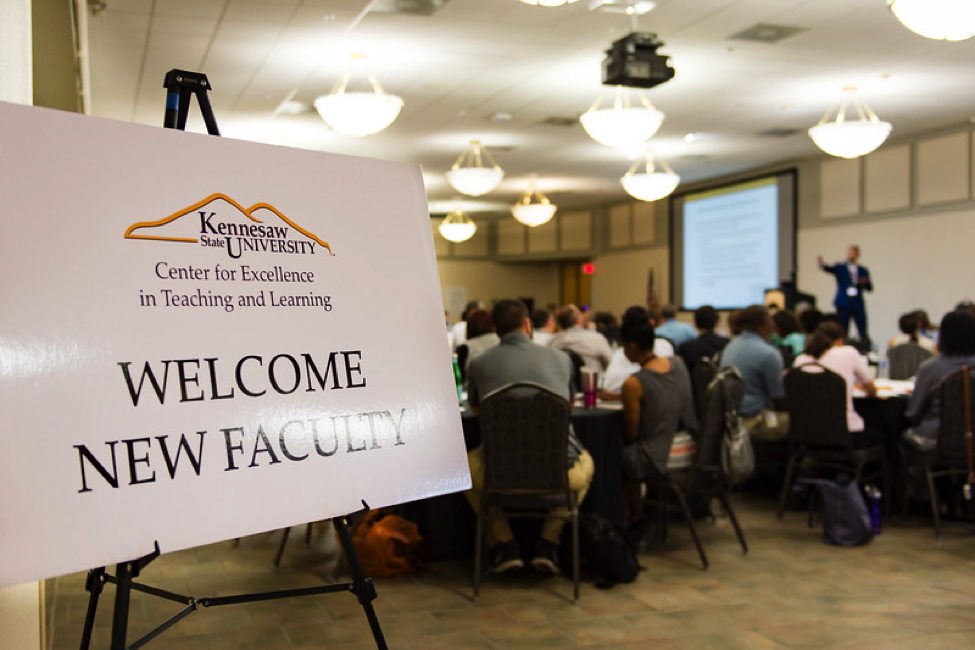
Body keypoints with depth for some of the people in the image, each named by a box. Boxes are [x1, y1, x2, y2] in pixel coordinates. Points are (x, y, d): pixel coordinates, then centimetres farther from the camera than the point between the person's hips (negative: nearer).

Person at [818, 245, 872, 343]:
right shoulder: (840, 267, 6)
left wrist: (865, 282, -12)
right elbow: (829, 269, -15)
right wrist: (822, 263, -37)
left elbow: (869, 288, 11)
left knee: (863, 334, -1)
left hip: (858, 305, 2)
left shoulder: (863, 271, 12)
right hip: (843, 304, -1)